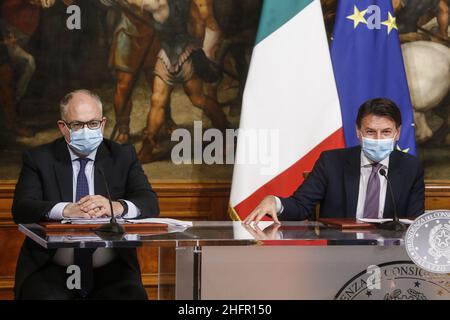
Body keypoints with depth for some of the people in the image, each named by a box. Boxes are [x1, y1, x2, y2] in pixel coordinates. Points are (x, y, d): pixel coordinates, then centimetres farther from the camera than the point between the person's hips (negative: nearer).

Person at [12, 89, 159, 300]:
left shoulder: (123, 156, 11)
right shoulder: (38, 159, 7)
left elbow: (150, 204, -1)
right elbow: (21, 209, -7)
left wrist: (116, 207, -24)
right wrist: (65, 210, -27)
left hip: (110, 271, 1)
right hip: (51, 271, -1)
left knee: (131, 295, -28)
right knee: (46, 296, -32)